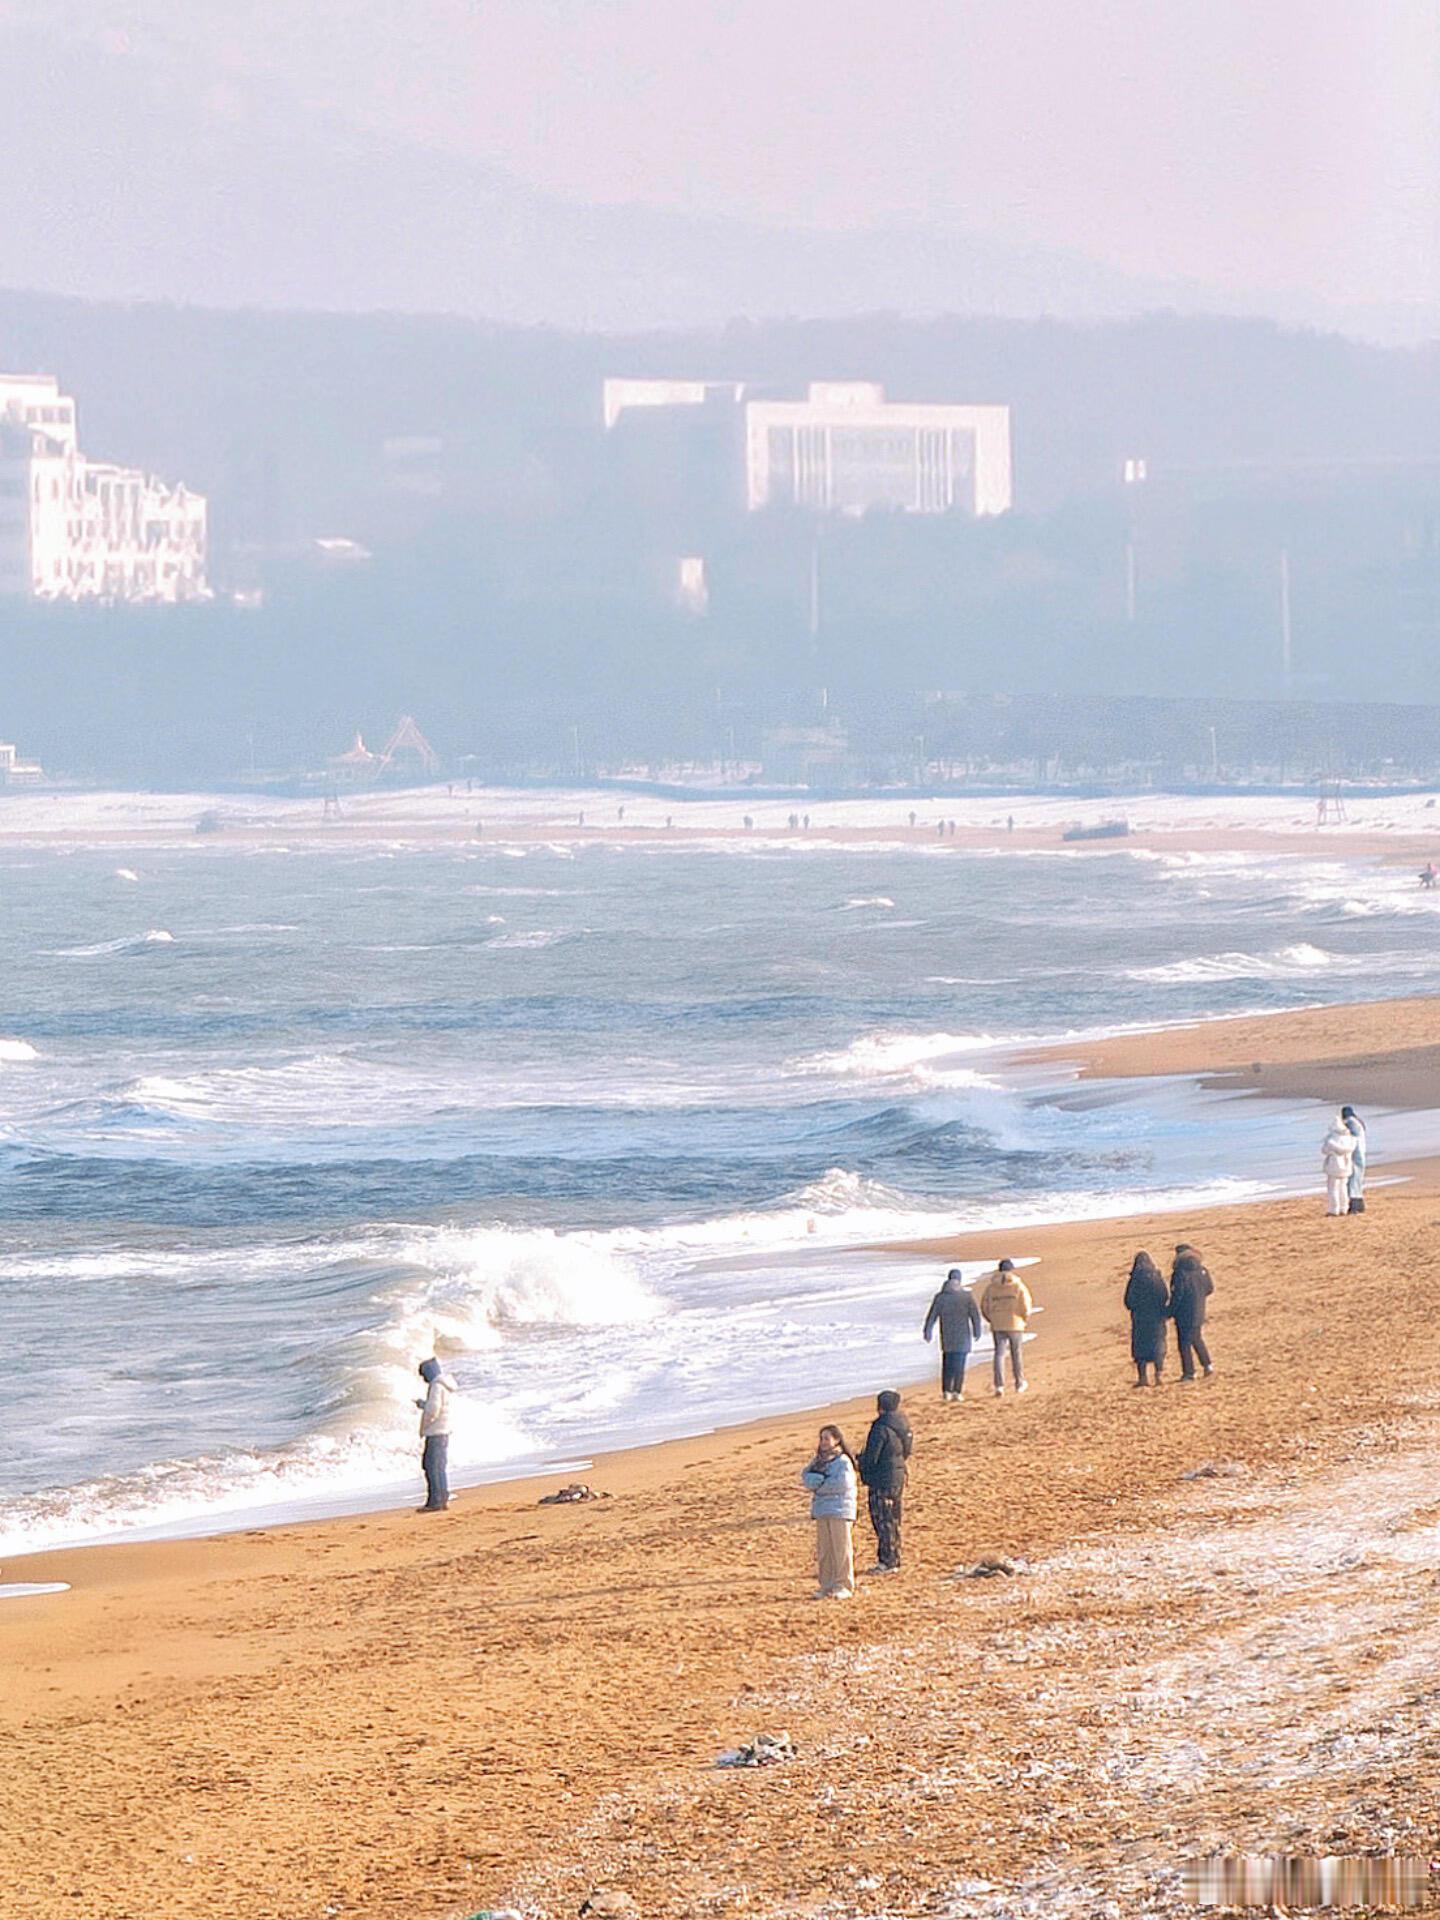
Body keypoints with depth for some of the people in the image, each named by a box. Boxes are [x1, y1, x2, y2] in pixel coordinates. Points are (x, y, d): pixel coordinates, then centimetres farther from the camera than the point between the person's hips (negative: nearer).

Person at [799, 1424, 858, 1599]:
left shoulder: (843, 1461, -5)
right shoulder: (819, 1460, 16)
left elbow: (842, 1483, -15)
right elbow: (806, 1476, 8)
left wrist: (817, 1484, -8)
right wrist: (823, 1480, -11)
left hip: (839, 1510, -7)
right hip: (822, 1511, 7)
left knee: (841, 1548, -4)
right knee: (823, 1550, 6)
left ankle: (843, 1586, 0)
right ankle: (827, 1586, 11)